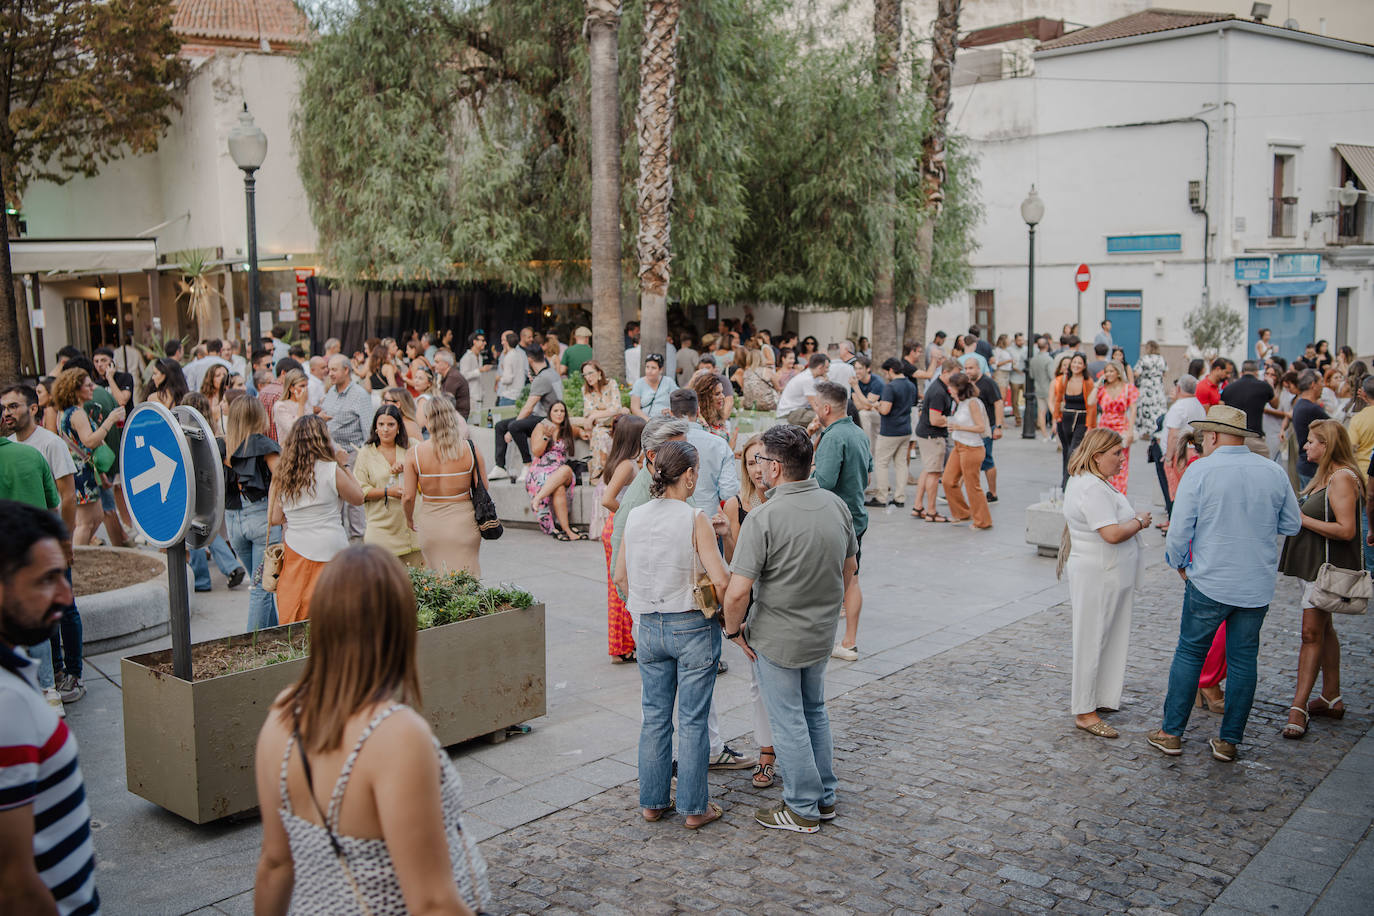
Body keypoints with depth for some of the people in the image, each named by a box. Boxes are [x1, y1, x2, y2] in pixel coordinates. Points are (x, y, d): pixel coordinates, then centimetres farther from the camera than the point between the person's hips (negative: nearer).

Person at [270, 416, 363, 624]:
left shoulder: (282, 474, 1)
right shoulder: (331, 470, -10)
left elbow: (274, 518, 4)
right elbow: (358, 498, 4)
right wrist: (342, 466, 7)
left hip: (295, 550, 4)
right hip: (329, 550, -4)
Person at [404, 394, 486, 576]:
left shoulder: (416, 452, -7)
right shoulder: (470, 449, -8)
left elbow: (408, 496, -5)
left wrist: (410, 519, 14)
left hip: (430, 525, 1)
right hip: (464, 522, -1)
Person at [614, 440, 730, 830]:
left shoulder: (634, 517, 1)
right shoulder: (695, 520, -15)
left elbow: (620, 575, 10)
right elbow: (721, 580, -19)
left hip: (648, 628, 5)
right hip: (693, 627, -5)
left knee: (655, 716, 15)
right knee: (693, 720, 6)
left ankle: (652, 802, 23)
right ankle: (695, 807, 15)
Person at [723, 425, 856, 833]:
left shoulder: (763, 518, -24)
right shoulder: (837, 505, -4)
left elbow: (737, 592, -25)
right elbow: (849, 566, 10)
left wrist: (733, 629, -8)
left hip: (776, 638, -6)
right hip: (822, 632, 6)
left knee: (788, 721, 8)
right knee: (815, 711, 23)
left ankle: (802, 810, 19)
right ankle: (825, 797, 33)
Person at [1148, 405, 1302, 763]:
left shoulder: (1200, 471, -10)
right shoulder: (1274, 472, 1)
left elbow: (1179, 528, -10)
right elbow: (1293, 524, 12)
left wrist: (1179, 564, 7)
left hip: (1210, 582, -3)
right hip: (1258, 585, 3)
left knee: (1190, 653, 8)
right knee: (1243, 660, 10)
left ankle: (1171, 733, 13)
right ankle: (1229, 741, 16)